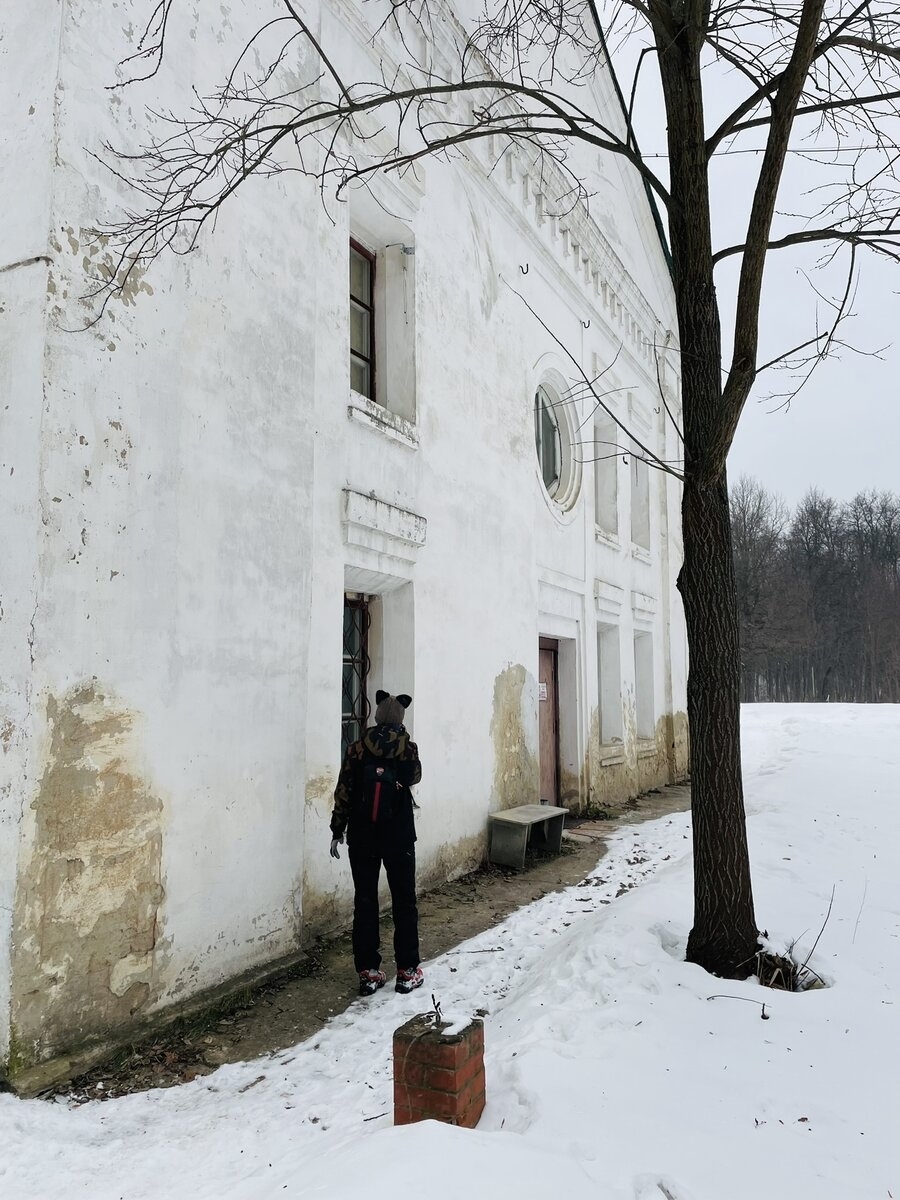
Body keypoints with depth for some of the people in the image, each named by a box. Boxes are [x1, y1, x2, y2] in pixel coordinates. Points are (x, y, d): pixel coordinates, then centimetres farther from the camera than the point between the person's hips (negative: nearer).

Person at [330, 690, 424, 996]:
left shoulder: (357, 748, -6)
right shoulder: (408, 748, -7)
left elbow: (343, 794, -5)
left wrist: (337, 832, 5)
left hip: (362, 838, 1)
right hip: (399, 838, -1)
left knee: (365, 903, 8)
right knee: (404, 903, 10)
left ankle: (368, 973, 13)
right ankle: (407, 972, 15)